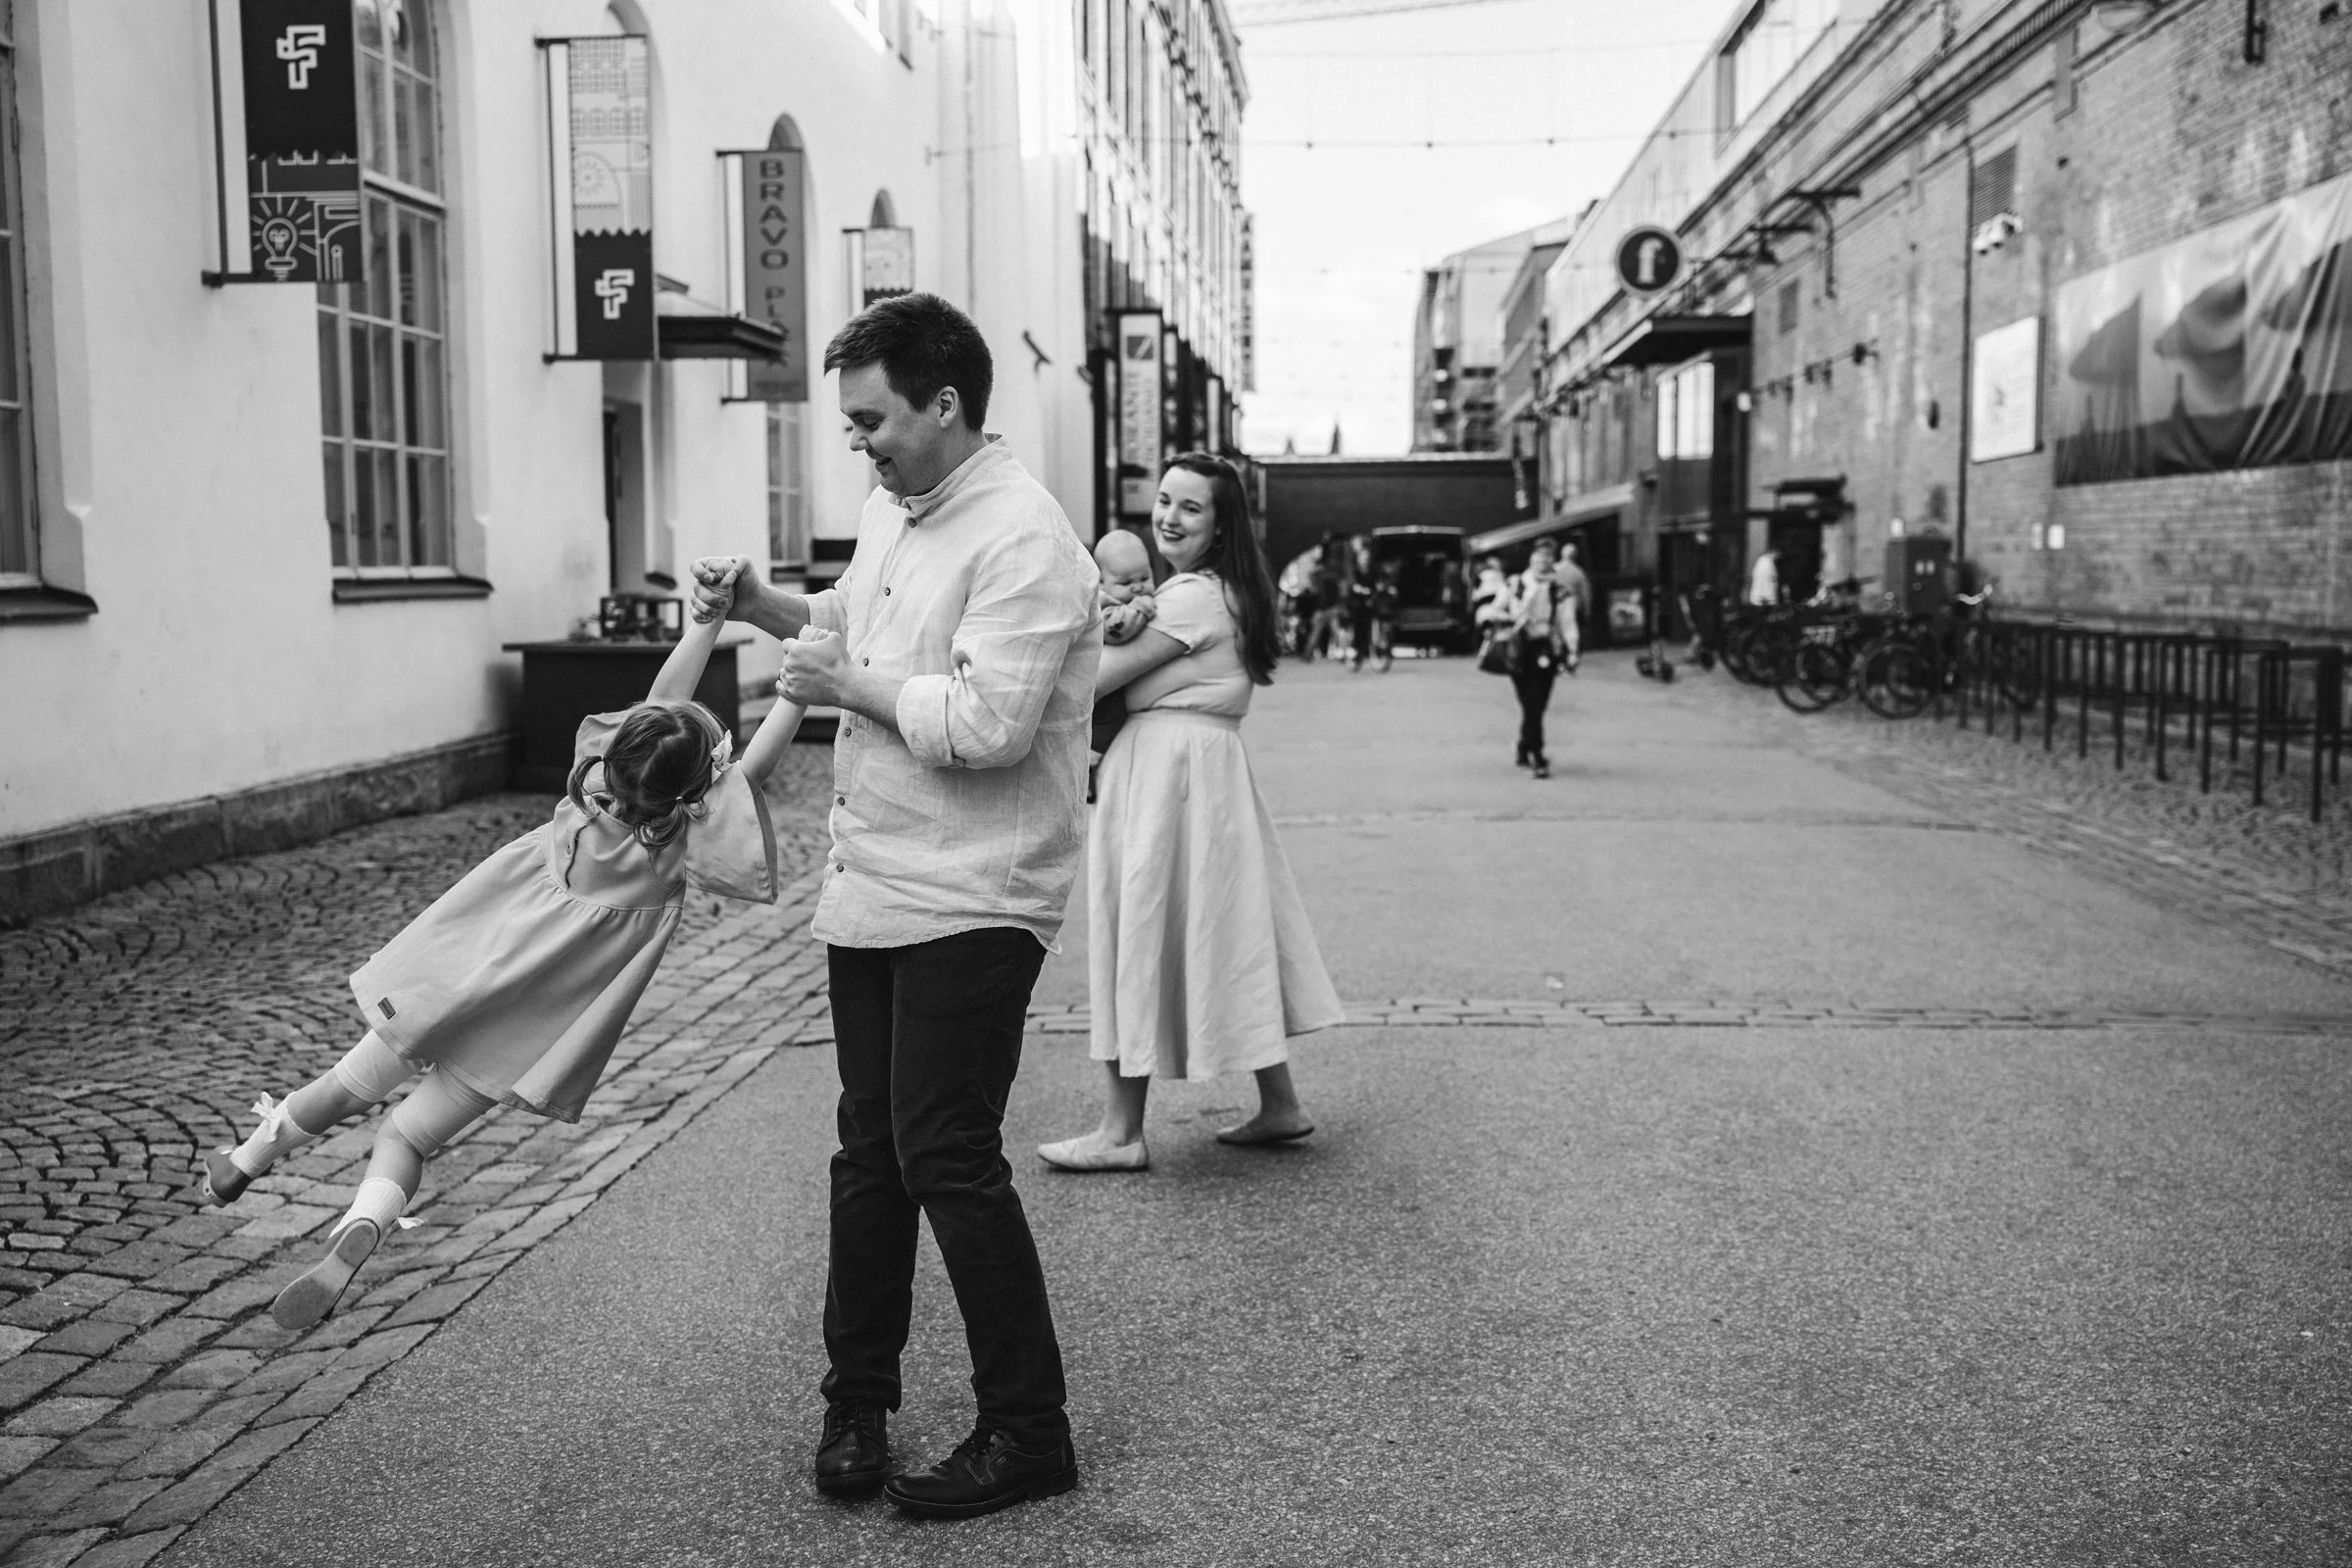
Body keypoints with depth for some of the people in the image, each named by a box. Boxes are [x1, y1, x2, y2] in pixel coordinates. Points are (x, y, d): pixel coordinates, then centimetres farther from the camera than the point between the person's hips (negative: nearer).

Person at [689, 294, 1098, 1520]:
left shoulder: (1023, 540, -17)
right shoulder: (891, 510, 13)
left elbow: (987, 723, -26)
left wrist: (845, 683, -15)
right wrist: (763, 607, 14)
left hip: (969, 905, -9)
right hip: (869, 890, 9)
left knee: (947, 1160, -6)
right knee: (869, 1153, 15)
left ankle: (1028, 1433, 9)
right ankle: (856, 1397, 29)